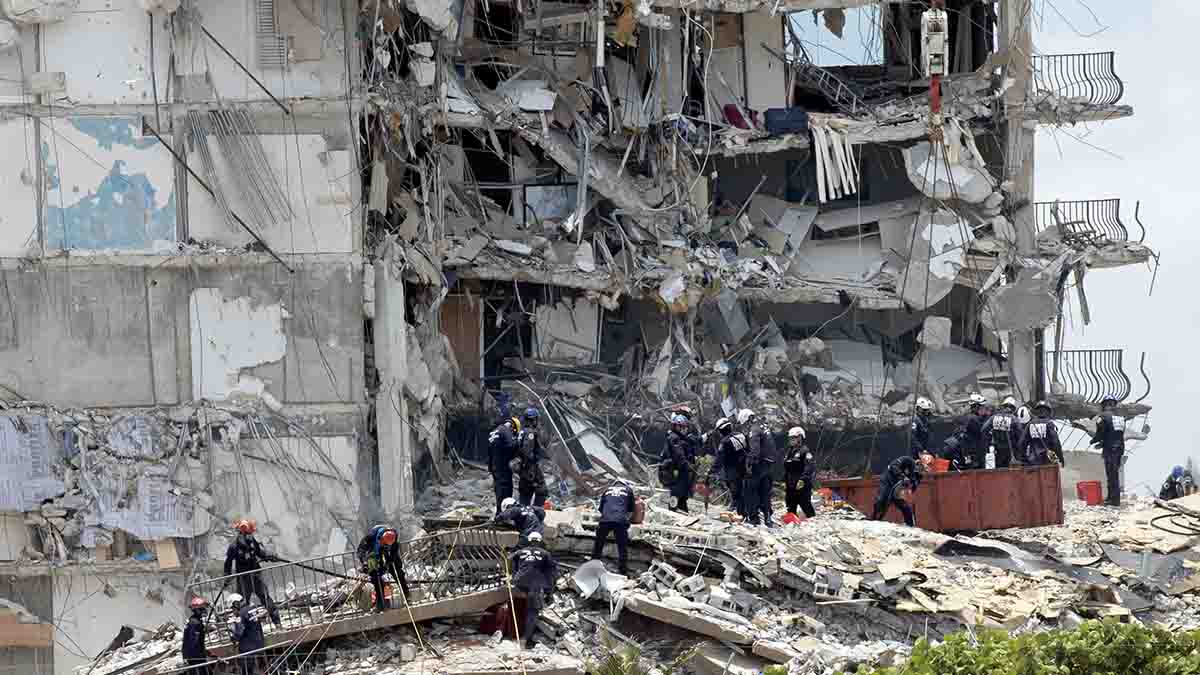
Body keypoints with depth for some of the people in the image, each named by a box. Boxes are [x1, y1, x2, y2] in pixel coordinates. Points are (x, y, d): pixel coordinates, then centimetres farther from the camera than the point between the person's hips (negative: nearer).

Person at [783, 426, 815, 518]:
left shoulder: (804, 451, -10)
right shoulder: (790, 451, 17)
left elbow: (810, 467, -20)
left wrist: (802, 480, -25)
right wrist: (785, 482, 21)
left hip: (802, 486, -9)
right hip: (790, 486, 9)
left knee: (806, 507, -9)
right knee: (791, 509, 12)